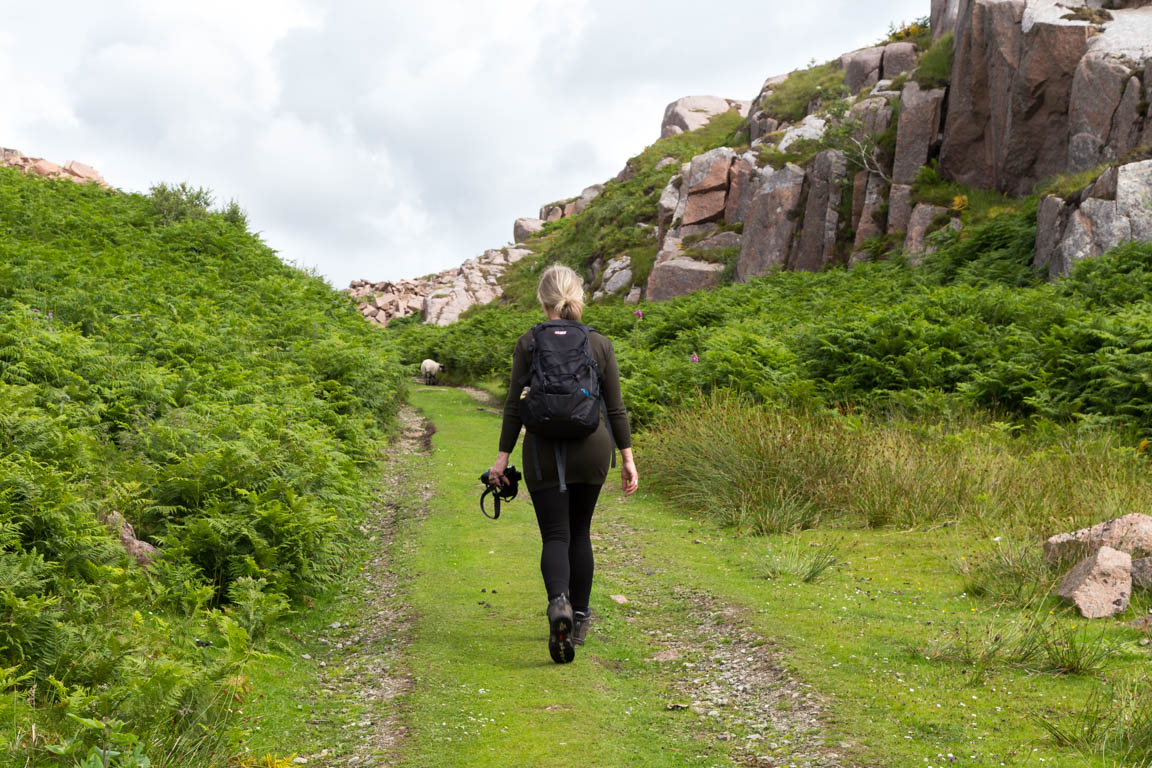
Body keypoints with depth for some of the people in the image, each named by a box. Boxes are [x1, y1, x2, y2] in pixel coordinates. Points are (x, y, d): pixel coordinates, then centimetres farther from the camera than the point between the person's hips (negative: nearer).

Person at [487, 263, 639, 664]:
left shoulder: (528, 344, -4)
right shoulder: (600, 344, 0)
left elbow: (514, 405, -4)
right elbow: (615, 408, 0)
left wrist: (503, 457, 1)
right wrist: (628, 457, 6)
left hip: (544, 451, -2)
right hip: (591, 450, 2)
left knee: (555, 536, 0)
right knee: (580, 533, 16)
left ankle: (559, 602, -28)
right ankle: (579, 619, 22)